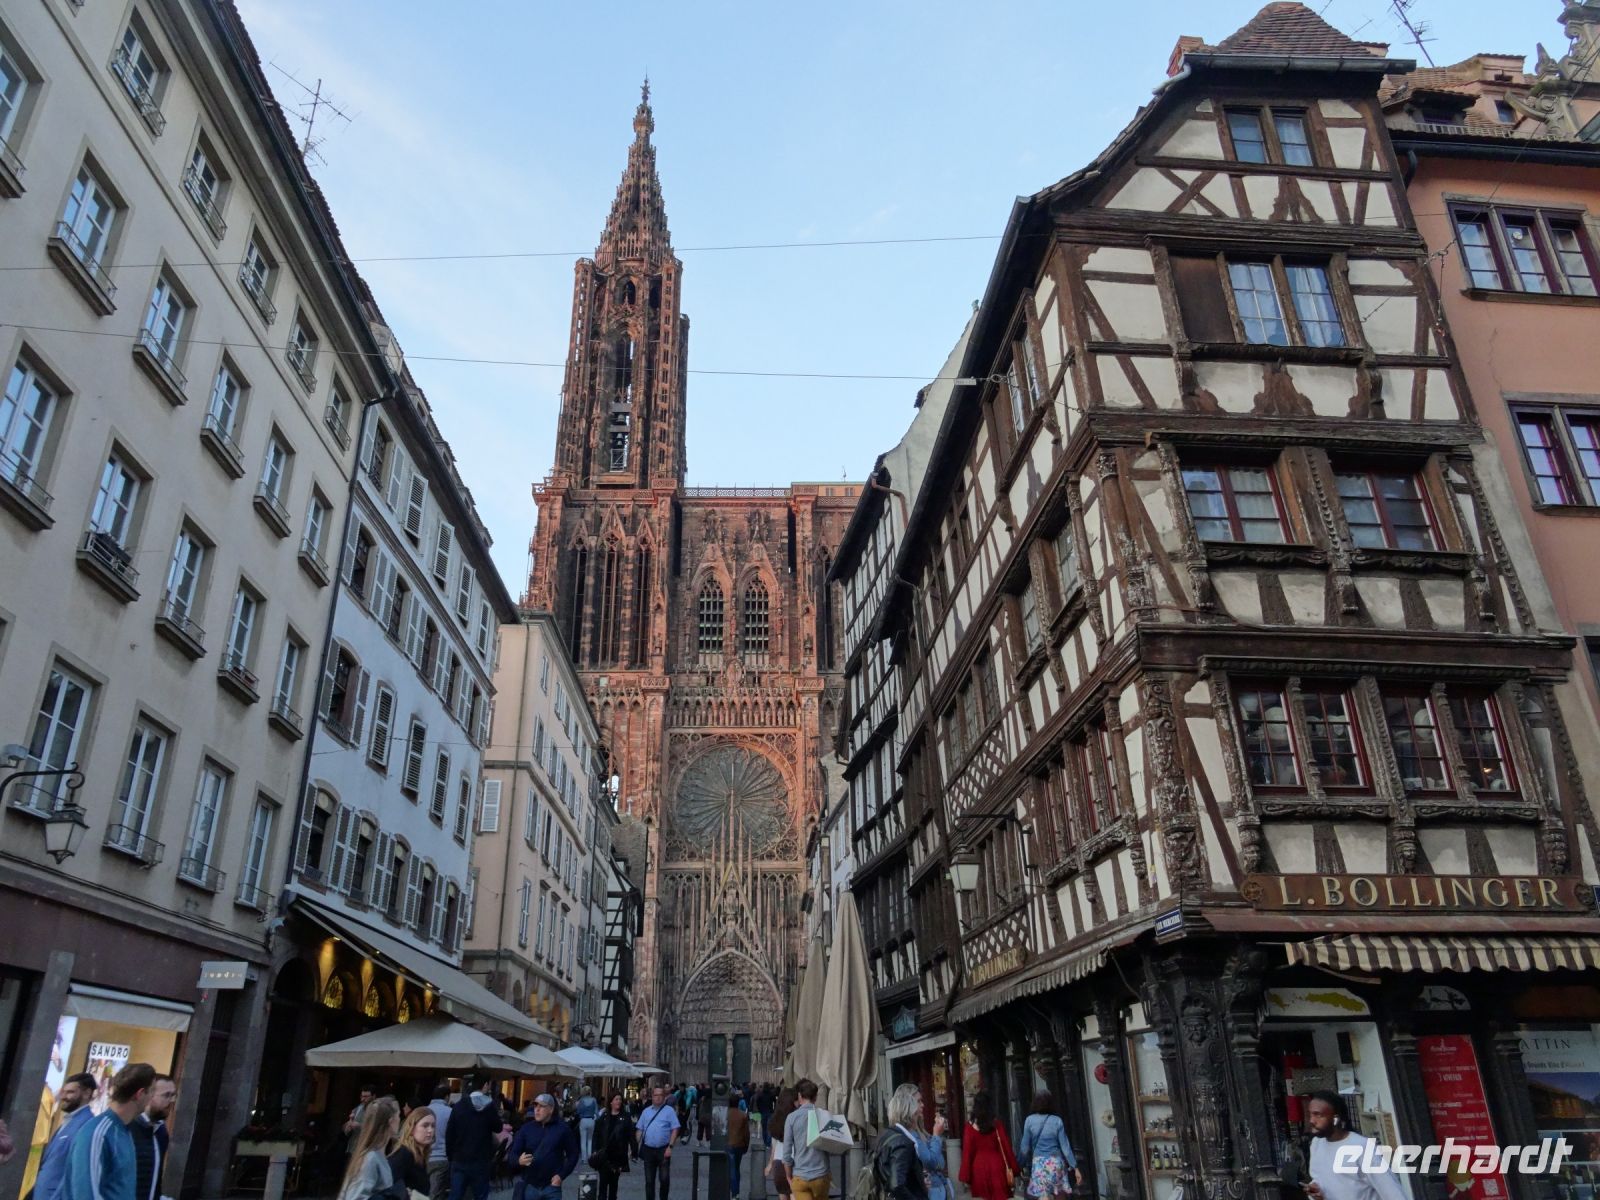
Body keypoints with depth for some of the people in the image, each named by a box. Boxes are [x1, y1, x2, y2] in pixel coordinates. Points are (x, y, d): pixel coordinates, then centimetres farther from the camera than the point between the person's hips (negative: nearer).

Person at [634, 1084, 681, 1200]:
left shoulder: (669, 1111, -2)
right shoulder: (646, 1111, 10)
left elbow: (675, 1129, -5)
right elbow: (640, 1130, 12)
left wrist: (670, 1147, -13)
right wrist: (638, 1147, 3)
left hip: (663, 1150, -3)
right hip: (648, 1149, 3)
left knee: (664, 1178, -5)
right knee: (649, 1180, 8)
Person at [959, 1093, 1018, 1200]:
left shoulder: (970, 1126, -4)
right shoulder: (997, 1125, -1)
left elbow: (967, 1151, -4)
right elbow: (1006, 1148, -1)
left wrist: (965, 1176, 1)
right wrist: (1012, 1170, 7)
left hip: (979, 1167, 0)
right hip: (996, 1165, 0)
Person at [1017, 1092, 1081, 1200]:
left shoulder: (1030, 1120, 0)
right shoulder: (1057, 1120, 1)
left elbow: (1025, 1147, 1)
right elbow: (1065, 1146, -1)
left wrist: (1023, 1165, 13)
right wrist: (1075, 1167, 4)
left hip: (1039, 1163, -2)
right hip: (1056, 1162, 2)